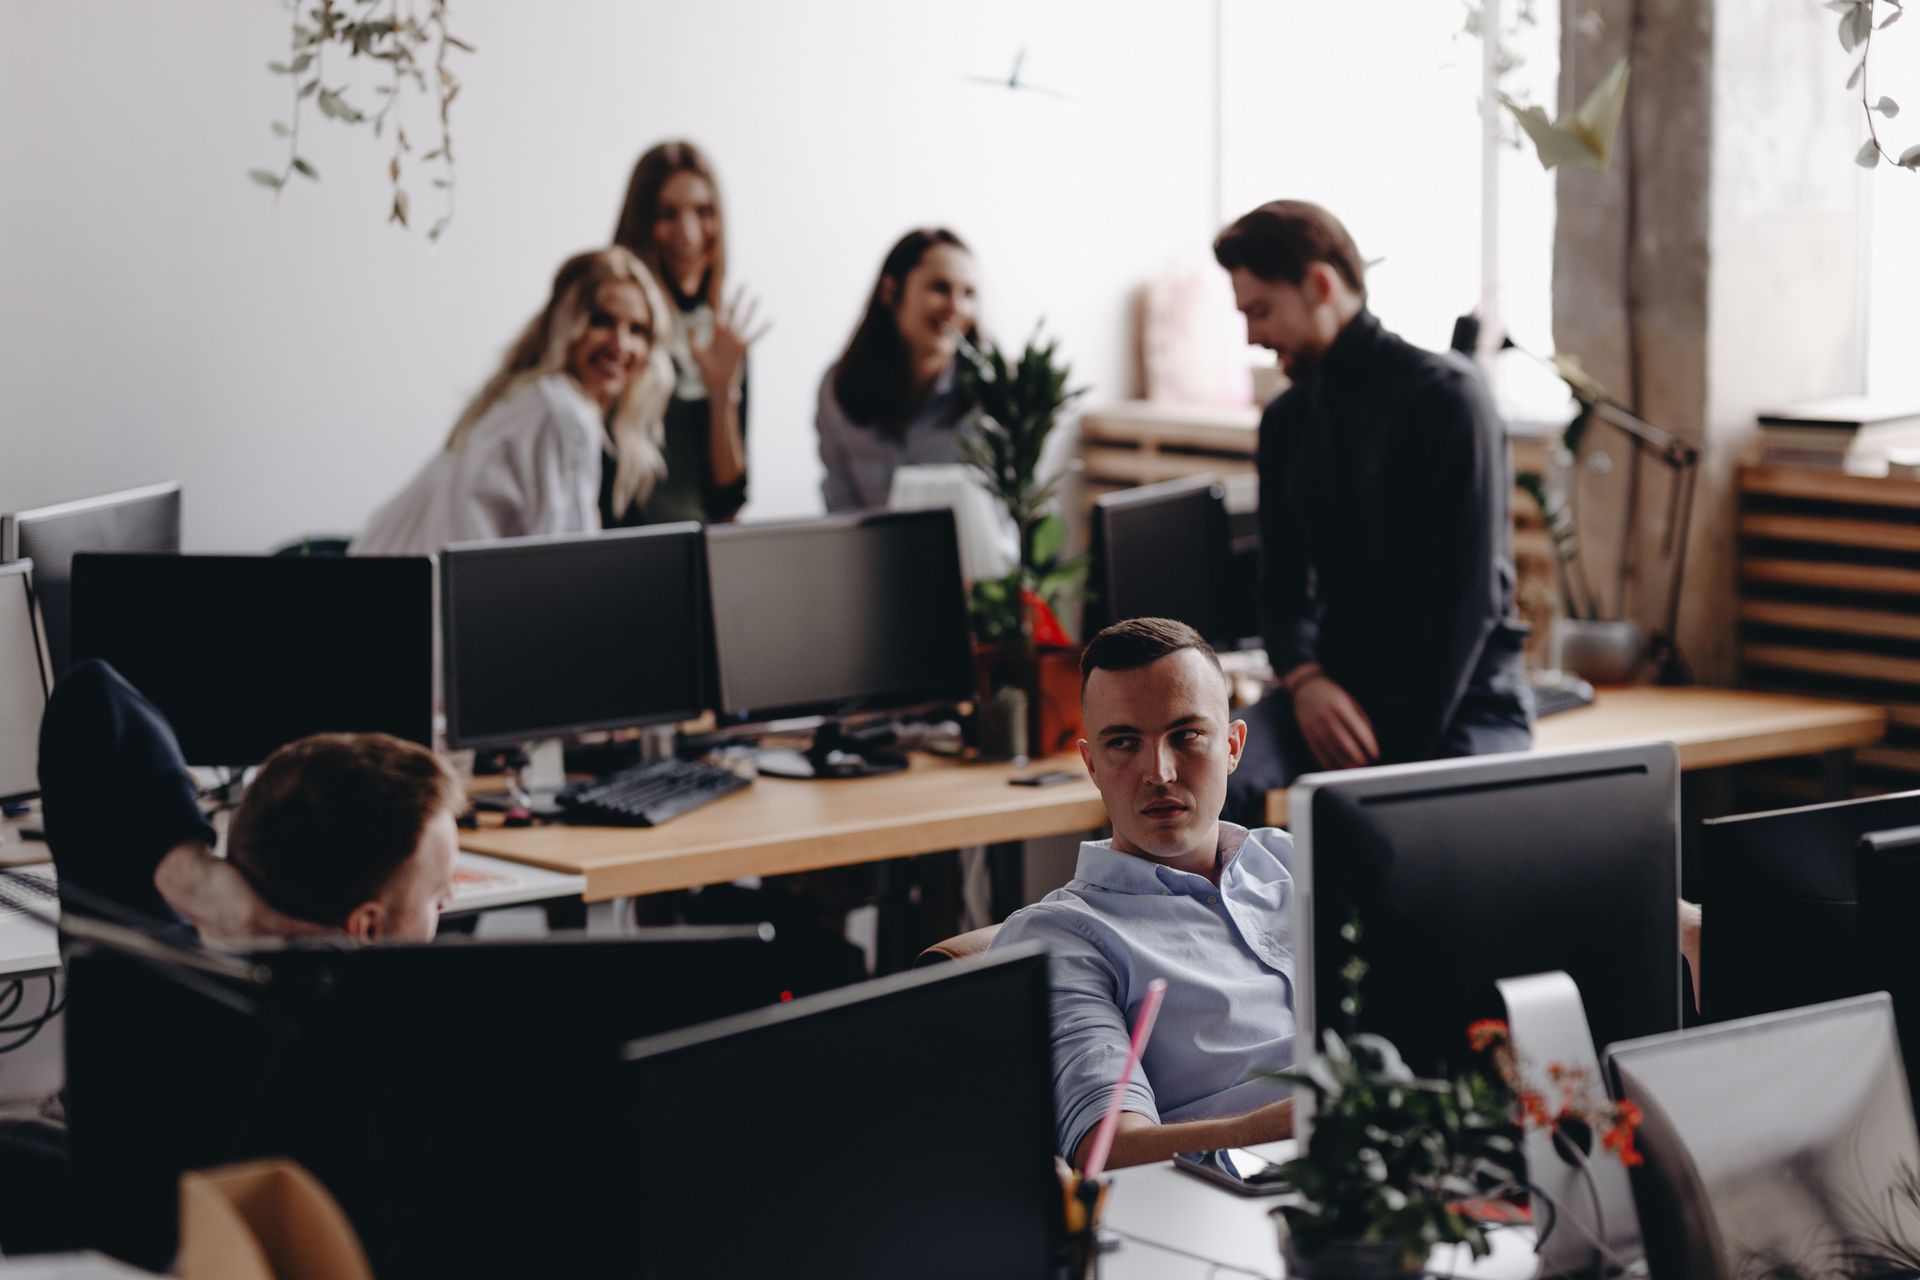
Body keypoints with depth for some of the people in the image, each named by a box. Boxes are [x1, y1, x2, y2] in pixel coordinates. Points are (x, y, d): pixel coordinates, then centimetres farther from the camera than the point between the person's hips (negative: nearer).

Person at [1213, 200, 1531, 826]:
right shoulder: (1286, 420, 13)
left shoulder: (1445, 395, -8)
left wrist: (1406, 747, -19)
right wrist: (1303, 679, -10)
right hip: (1340, 687, 5)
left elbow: (1470, 593, -14)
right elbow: (1284, 583, 14)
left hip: (1462, 697, -5)